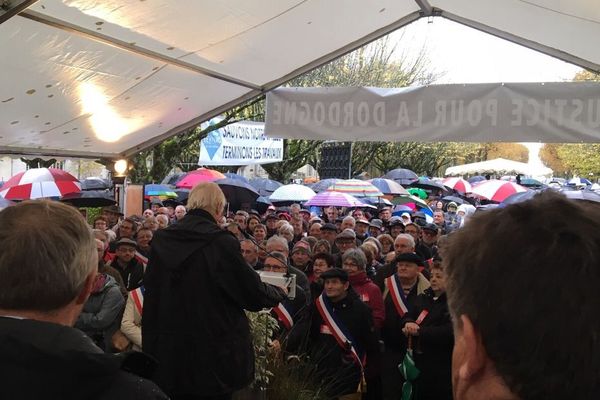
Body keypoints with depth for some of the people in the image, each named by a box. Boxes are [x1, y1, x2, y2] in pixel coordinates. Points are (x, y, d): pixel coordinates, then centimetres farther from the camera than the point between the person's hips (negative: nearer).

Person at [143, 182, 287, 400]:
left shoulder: (161, 240, -2)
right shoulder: (222, 243, -17)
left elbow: (151, 290, 9)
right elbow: (254, 293, -10)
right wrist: (279, 292, 10)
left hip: (168, 352, 5)